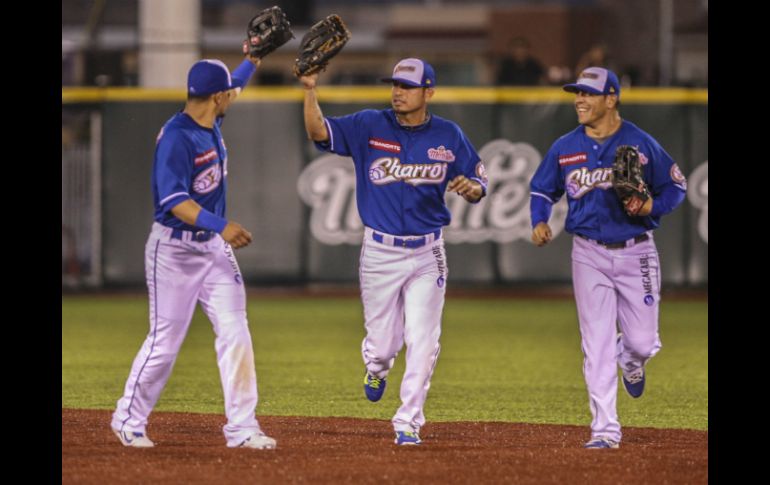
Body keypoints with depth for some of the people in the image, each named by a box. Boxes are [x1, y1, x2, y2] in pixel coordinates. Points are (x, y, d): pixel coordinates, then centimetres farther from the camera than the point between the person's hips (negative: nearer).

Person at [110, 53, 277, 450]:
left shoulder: (210, 123, 4)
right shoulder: (176, 137, -22)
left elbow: (233, 83, 29)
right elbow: (174, 201, -32)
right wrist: (221, 226, -42)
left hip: (214, 246, 8)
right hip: (174, 249, -8)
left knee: (235, 335, 0)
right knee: (165, 342, 0)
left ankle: (241, 428, 2)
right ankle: (129, 420, 19)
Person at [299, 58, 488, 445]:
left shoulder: (449, 136, 1)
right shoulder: (369, 127, -3)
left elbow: (479, 183, 6)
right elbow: (319, 132, -15)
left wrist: (470, 187, -17)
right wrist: (310, 91, -31)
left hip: (427, 253, 0)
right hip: (380, 251, 0)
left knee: (422, 343, -4)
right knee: (384, 342, 5)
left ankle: (408, 423, 7)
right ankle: (377, 365, 43)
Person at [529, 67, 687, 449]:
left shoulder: (642, 144, -5)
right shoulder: (565, 148, 2)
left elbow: (675, 187, 3)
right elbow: (542, 190, 14)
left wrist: (651, 207, -16)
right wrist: (539, 222, -5)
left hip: (636, 254, -1)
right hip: (589, 255, 1)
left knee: (643, 342, 0)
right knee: (596, 345, -4)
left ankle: (630, 360, 39)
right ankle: (605, 429, 0)